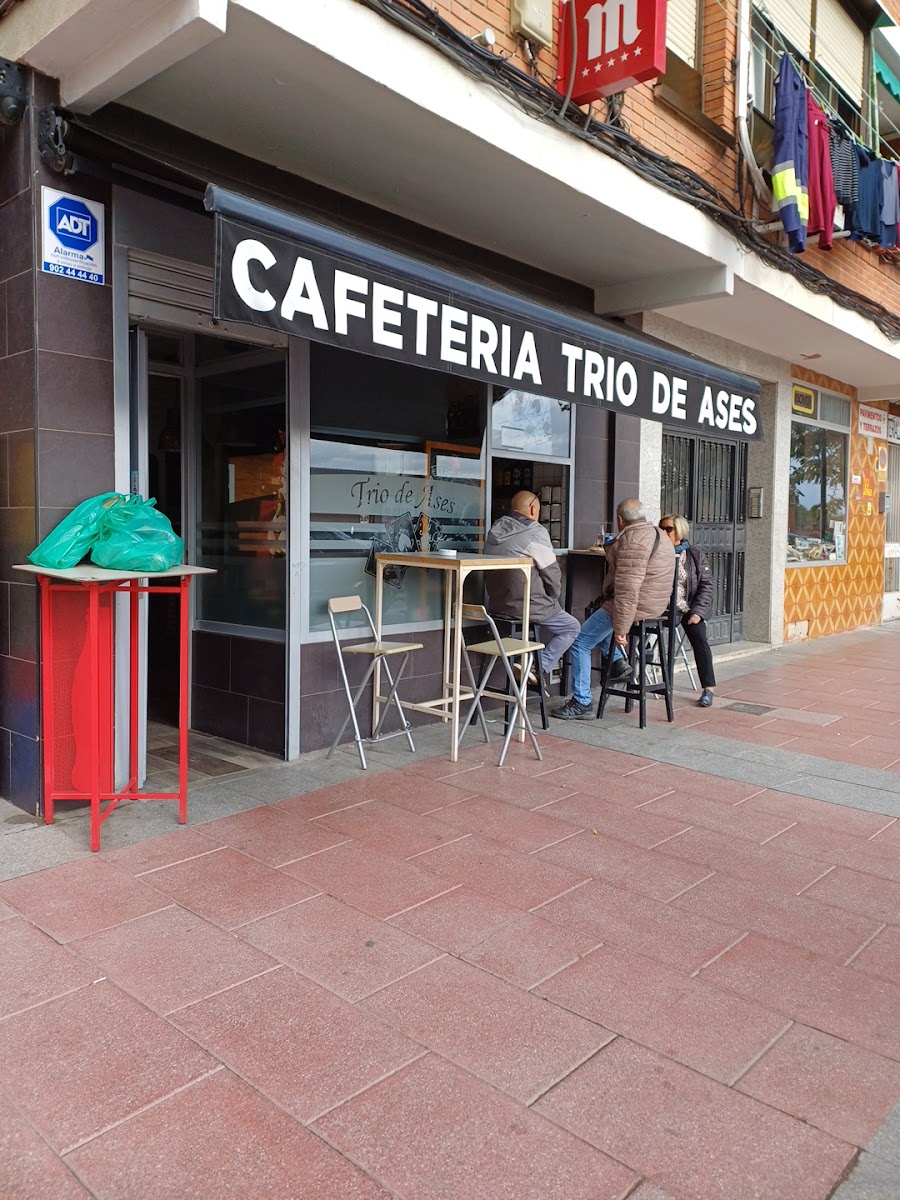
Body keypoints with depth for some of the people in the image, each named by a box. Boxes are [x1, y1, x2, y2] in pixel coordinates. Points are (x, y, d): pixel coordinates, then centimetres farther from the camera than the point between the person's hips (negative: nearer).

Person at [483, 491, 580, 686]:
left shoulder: (494, 531, 9)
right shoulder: (535, 533, -15)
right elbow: (552, 573, -11)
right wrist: (553, 598, 9)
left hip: (497, 605, 8)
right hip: (528, 607, -8)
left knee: (551, 612, 30)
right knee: (571, 627, 13)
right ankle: (539, 669, -2)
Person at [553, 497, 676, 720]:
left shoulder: (632, 540, -21)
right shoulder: (659, 535, 12)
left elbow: (628, 589, -28)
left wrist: (620, 628, -26)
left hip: (635, 606, -10)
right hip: (655, 606, 10)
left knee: (580, 642, -3)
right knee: (597, 615, 31)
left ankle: (582, 703, -1)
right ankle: (618, 661, 21)